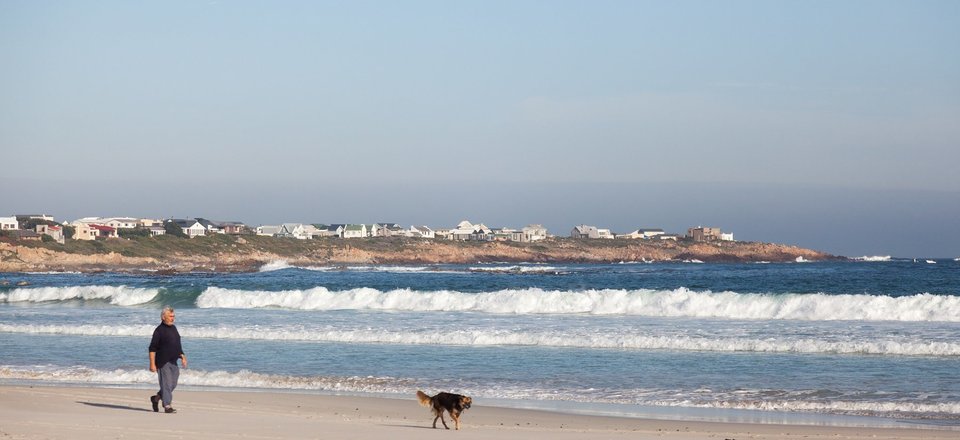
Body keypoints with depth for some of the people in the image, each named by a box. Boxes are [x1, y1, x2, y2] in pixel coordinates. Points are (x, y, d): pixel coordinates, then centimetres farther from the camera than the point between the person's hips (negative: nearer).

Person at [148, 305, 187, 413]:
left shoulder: (173, 328, 14)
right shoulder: (159, 330, -10)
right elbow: (152, 348, -12)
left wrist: (182, 356, 12)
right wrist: (152, 364, -17)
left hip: (173, 362, 8)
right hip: (163, 363, -8)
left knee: (173, 384, 11)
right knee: (166, 384, -7)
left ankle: (156, 398, 29)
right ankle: (167, 406, -2)